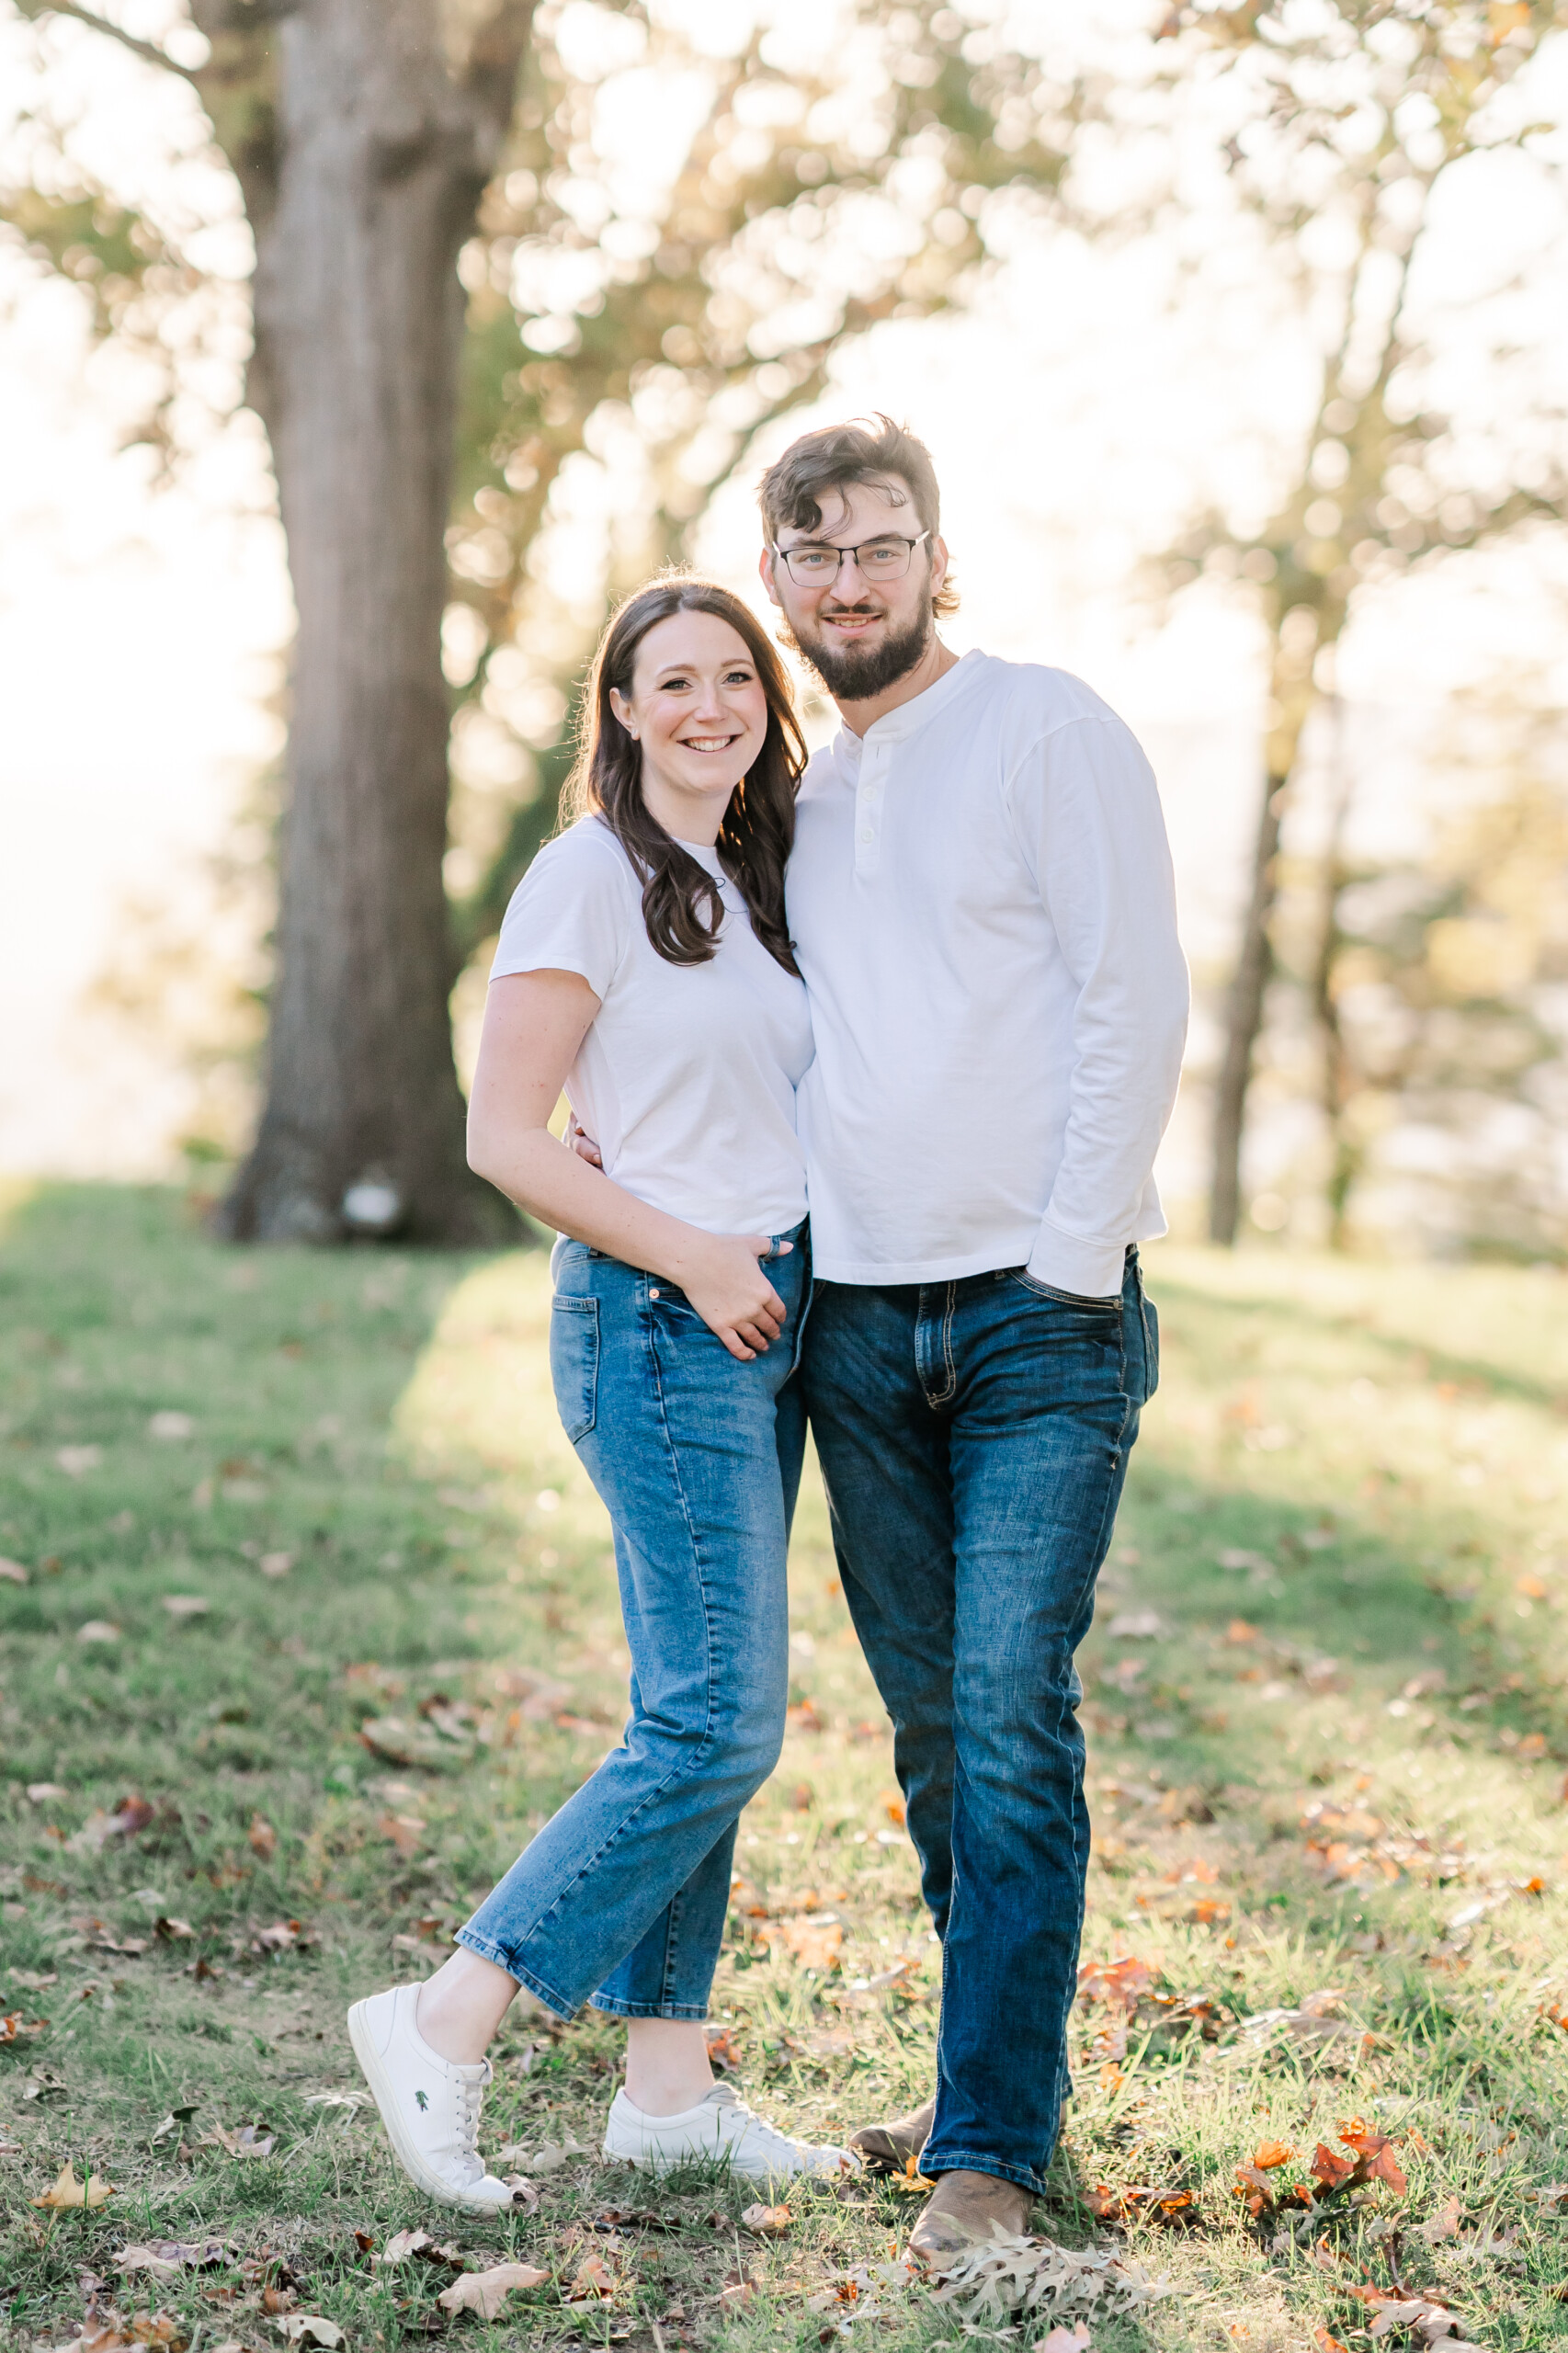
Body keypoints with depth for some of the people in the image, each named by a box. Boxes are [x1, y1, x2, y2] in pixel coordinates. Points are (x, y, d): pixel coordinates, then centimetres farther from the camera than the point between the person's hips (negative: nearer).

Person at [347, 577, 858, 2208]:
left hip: (763, 1322, 8)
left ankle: (667, 2089, 15)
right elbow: (504, 1137, -12)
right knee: (717, 1724, -11)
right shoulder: (590, 877, -8)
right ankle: (443, 2027, -3)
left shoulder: (755, 879, 16)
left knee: (702, 1717, 9)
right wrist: (694, 1261, -15)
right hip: (660, 1327, -8)